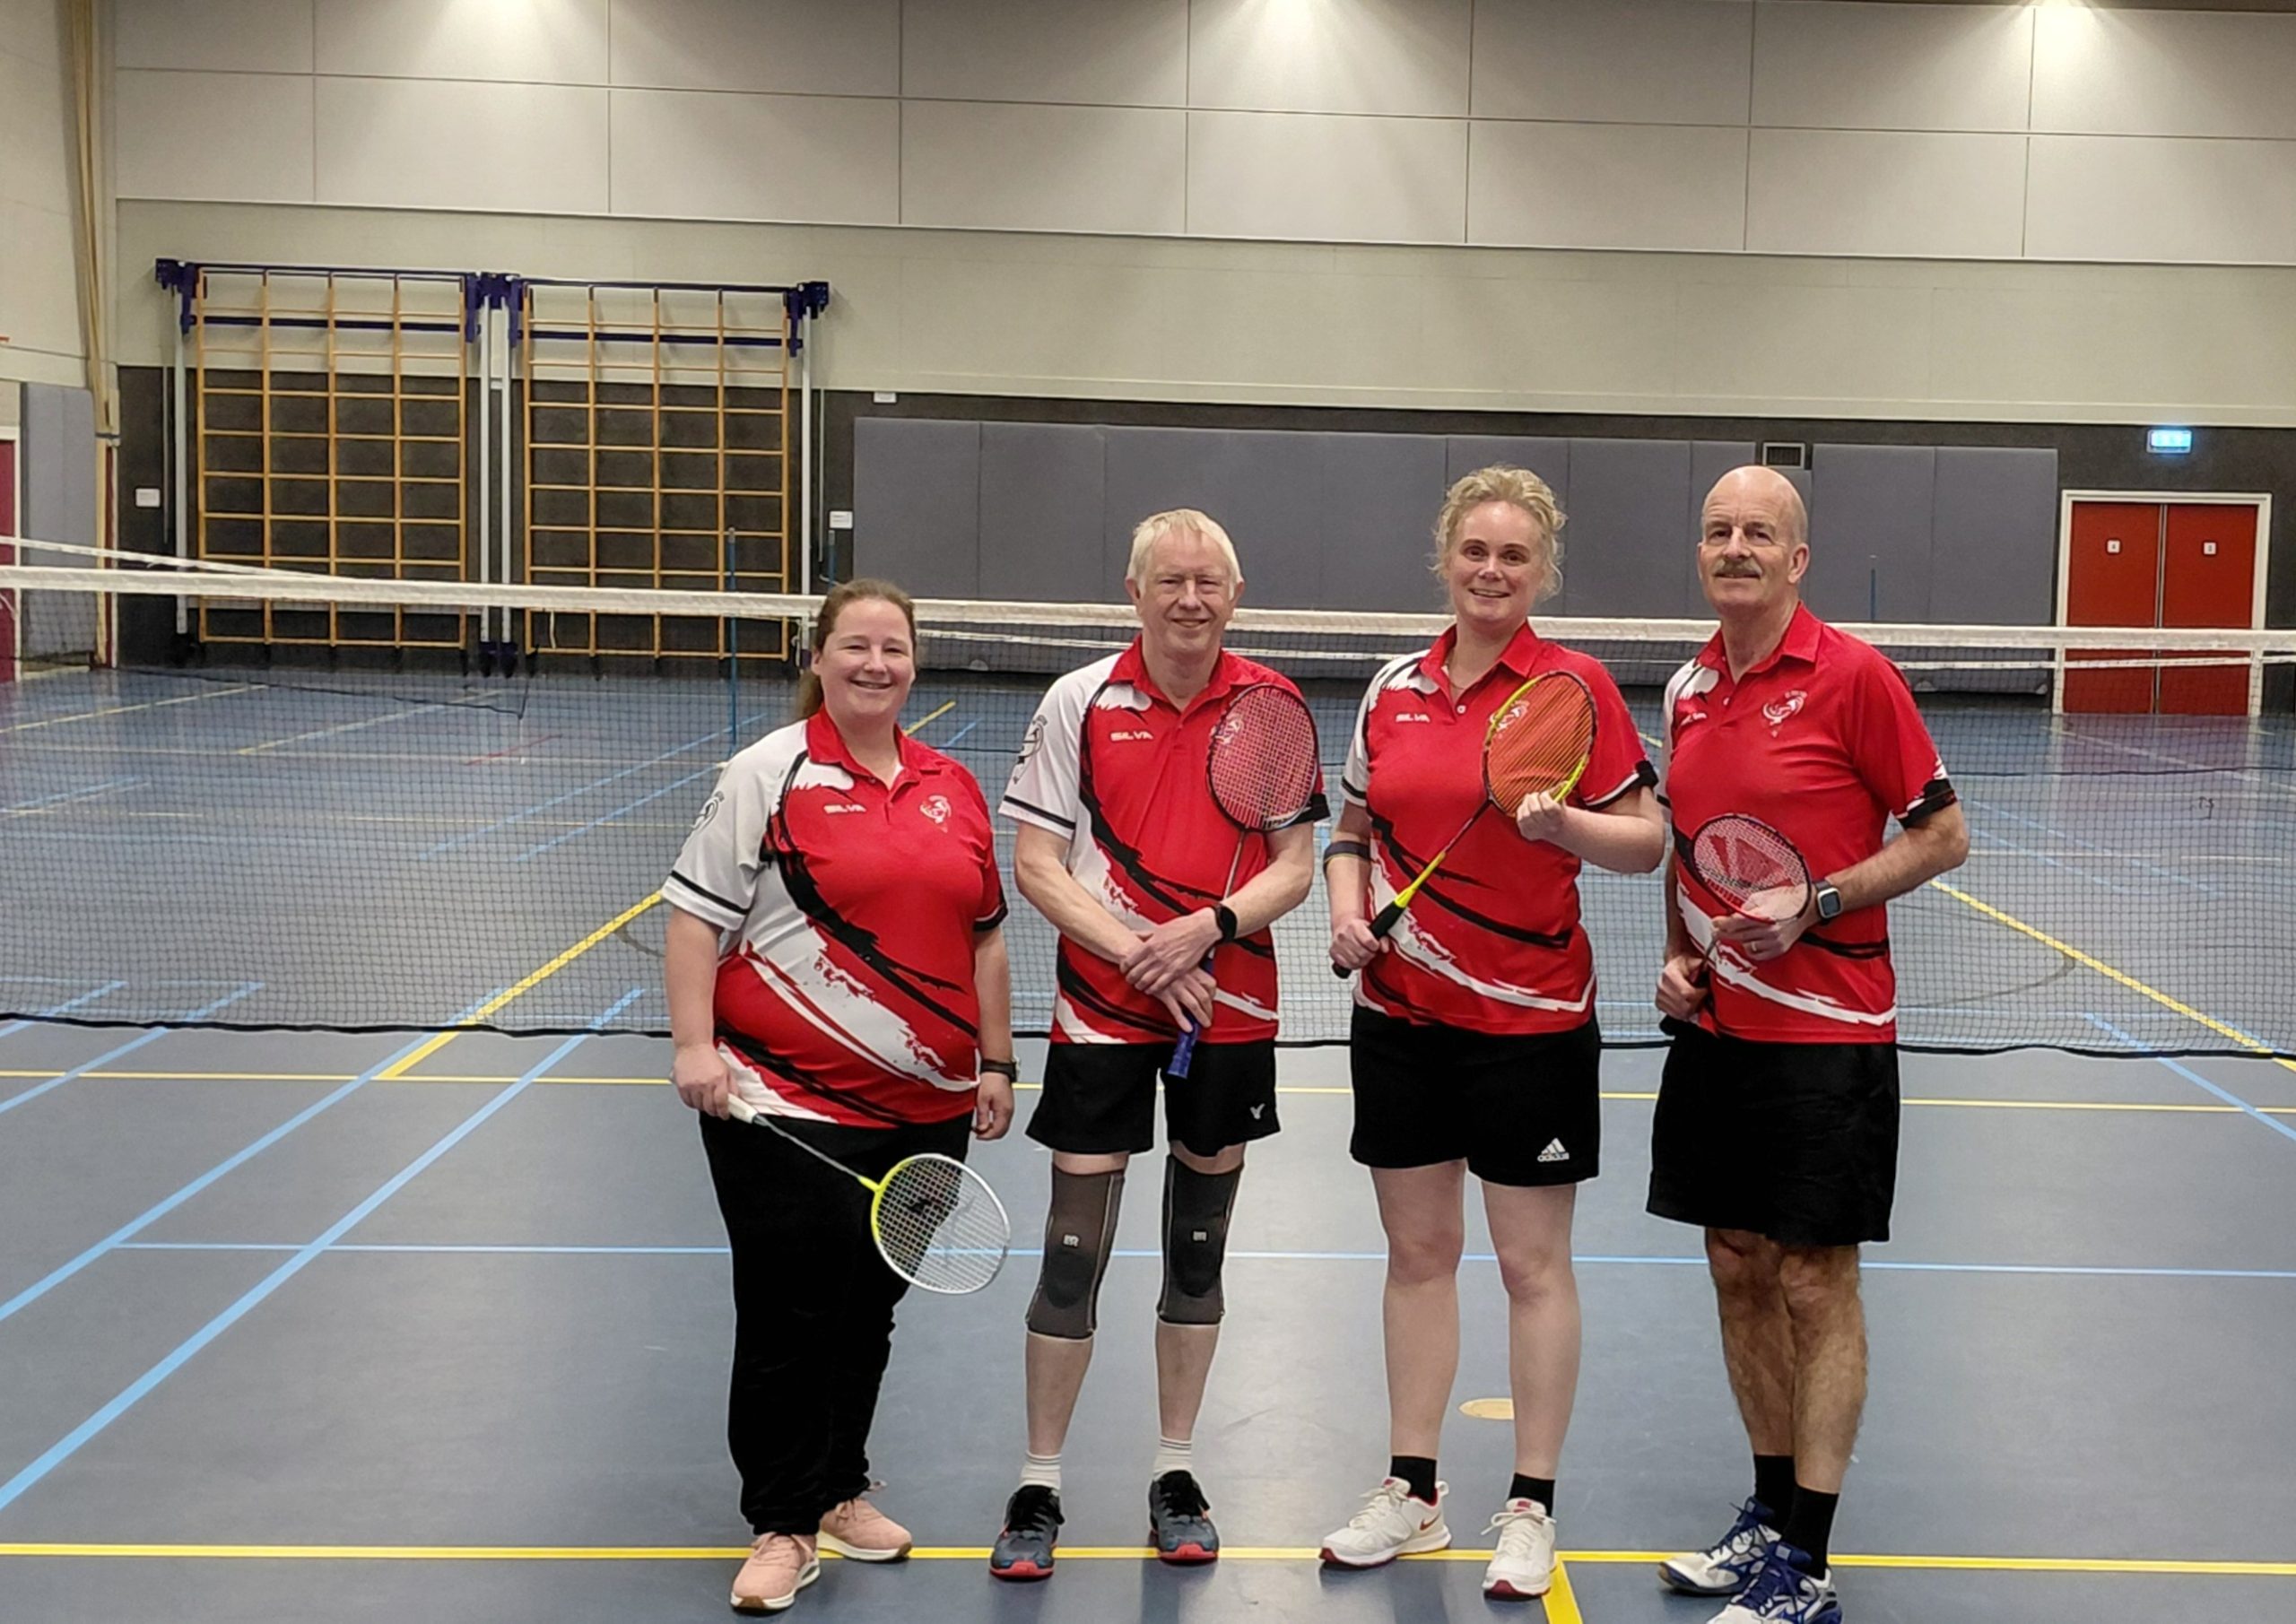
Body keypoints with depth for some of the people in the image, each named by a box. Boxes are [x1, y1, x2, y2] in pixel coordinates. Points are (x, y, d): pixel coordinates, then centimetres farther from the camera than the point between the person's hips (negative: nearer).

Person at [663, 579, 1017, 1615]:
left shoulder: (954, 788, 11)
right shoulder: (770, 774, -4)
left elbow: (983, 936, 17)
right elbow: (696, 916, -6)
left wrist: (995, 1062, 14)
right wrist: (695, 1044, -15)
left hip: (926, 1107, 5)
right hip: (788, 1108, -5)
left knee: (869, 1309, 14)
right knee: (787, 1316, -1)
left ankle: (839, 1488, 31)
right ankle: (782, 1526, 12)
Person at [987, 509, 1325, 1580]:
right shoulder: (1080, 703, -4)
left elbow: (1294, 866, -1)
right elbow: (1037, 867, -5)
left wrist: (1208, 926, -18)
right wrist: (1139, 953, -17)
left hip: (1231, 1009, 2)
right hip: (1103, 1008, -1)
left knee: (1199, 1245, 11)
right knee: (1074, 1252, 0)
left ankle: (1175, 1475, 25)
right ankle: (1038, 1489, 13)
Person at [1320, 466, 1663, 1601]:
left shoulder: (1576, 686, -7)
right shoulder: (1395, 688, 6)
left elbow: (1647, 840, -6)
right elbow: (1355, 829, 15)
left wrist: (1563, 824, -24)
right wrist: (1349, 909, -2)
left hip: (1531, 1018, -4)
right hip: (1400, 1011, 5)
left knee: (1533, 1262, 5)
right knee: (1417, 1251, 13)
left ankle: (1531, 1509, 17)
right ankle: (1412, 1495, 25)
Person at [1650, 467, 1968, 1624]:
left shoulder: (1852, 675, -10)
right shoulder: (1688, 689, 9)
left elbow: (1942, 835, -7)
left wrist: (1814, 905, -17)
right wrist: (1679, 953, 6)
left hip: (1827, 1032, -6)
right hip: (1715, 1029, 6)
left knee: (1815, 1282, -1)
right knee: (1738, 1271, 12)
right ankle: (1769, 1513, 26)